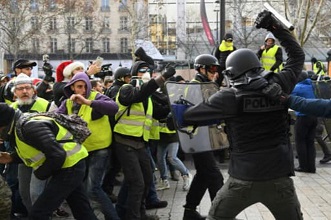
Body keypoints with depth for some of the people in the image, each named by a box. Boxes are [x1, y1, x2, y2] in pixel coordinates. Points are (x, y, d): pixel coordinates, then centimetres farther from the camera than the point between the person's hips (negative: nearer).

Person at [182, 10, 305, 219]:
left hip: (243, 178, -2)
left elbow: (190, 115, -4)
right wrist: (276, 27, 18)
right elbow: (297, 55, 14)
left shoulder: (229, 97, -10)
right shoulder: (278, 87, -1)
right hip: (279, 177, 2)